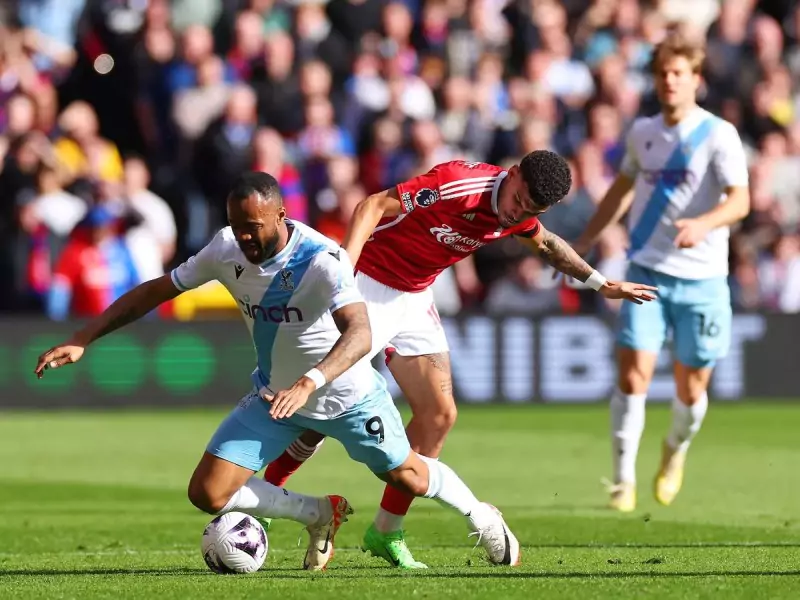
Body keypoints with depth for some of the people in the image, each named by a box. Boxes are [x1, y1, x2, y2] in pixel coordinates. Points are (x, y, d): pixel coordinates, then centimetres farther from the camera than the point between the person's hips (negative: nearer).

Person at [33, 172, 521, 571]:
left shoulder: (324, 260, -32)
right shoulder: (226, 251, -16)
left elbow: (360, 333, -46)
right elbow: (155, 291, -6)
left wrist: (309, 384, -62)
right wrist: (82, 342, -13)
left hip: (348, 395, -4)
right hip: (275, 395, 4)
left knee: (406, 476, 14)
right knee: (208, 493, -9)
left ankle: (480, 516, 49)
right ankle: (320, 515, 15)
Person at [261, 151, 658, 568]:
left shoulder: (519, 216, -3)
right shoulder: (459, 184, -28)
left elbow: (546, 243, 22)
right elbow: (373, 207, -29)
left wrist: (600, 284, 23)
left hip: (414, 298, 8)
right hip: (368, 285, -8)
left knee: (439, 414, -2)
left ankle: (386, 532, 7)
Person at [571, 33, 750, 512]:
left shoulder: (718, 135, -9)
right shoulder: (643, 132, 7)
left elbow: (740, 200, -21)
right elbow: (624, 186, 25)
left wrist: (703, 225, -40)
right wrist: (587, 241, 26)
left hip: (701, 280, -3)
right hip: (646, 272, 3)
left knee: (691, 390, 5)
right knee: (633, 375, -12)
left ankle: (677, 450, 37)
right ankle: (623, 480, -4)